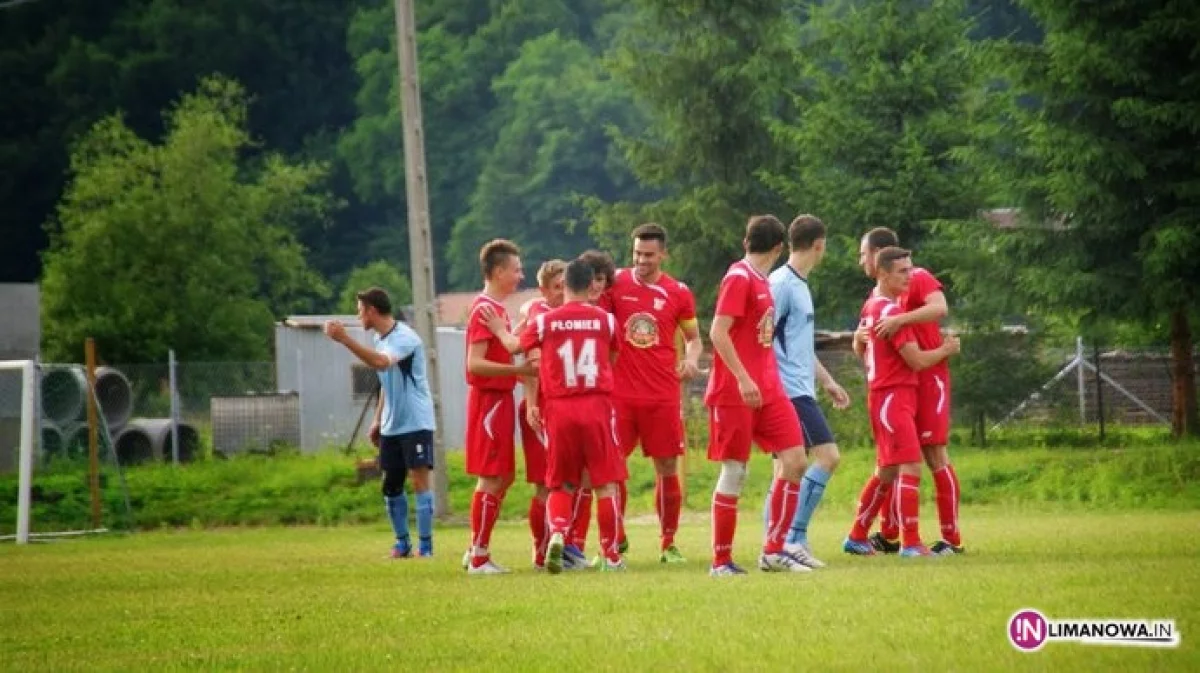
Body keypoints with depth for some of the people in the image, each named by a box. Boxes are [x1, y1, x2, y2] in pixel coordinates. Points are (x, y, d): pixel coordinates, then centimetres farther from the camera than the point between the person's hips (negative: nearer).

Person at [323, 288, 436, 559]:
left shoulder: (404, 338, -18)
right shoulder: (378, 339, 10)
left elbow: (381, 362, -38)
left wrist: (344, 339, -43)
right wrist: (378, 420, 18)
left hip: (416, 422, -9)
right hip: (391, 425, 9)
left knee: (419, 480, -10)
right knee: (390, 485, 8)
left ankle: (425, 544, -7)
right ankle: (402, 543, 16)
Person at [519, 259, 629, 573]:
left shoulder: (544, 321, 2)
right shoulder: (605, 319, 4)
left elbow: (532, 364, 1)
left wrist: (533, 403, 11)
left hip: (559, 408, 0)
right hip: (597, 406, 0)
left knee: (560, 484, 10)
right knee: (605, 483, 7)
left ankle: (557, 533, -16)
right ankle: (610, 554, 7)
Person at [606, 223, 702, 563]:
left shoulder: (678, 293, 5)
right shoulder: (616, 283, 2)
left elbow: (693, 337, 15)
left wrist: (692, 359, -6)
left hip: (663, 395, 1)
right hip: (619, 393, -1)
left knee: (668, 468, 3)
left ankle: (668, 544, 13)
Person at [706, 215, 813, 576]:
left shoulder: (761, 281, 16)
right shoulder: (738, 278, -10)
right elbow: (718, 332, -18)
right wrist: (743, 379, -24)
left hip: (767, 390, 8)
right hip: (735, 393, -8)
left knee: (795, 461, -1)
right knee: (734, 472, -4)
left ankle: (774, 551, 4)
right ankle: (721, 561, 4)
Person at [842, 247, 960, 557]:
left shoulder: (871, 306, 13)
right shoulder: (891, 310, -17)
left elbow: (860, 348, 28)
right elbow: (916, 360, -17)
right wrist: (946, 349, -2)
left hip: (882, 395, 10)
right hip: (893, 397, -10)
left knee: (887, 471, 17)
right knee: (910, 467, -12)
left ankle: (856, 537, 23)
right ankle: (911, 543, -14)